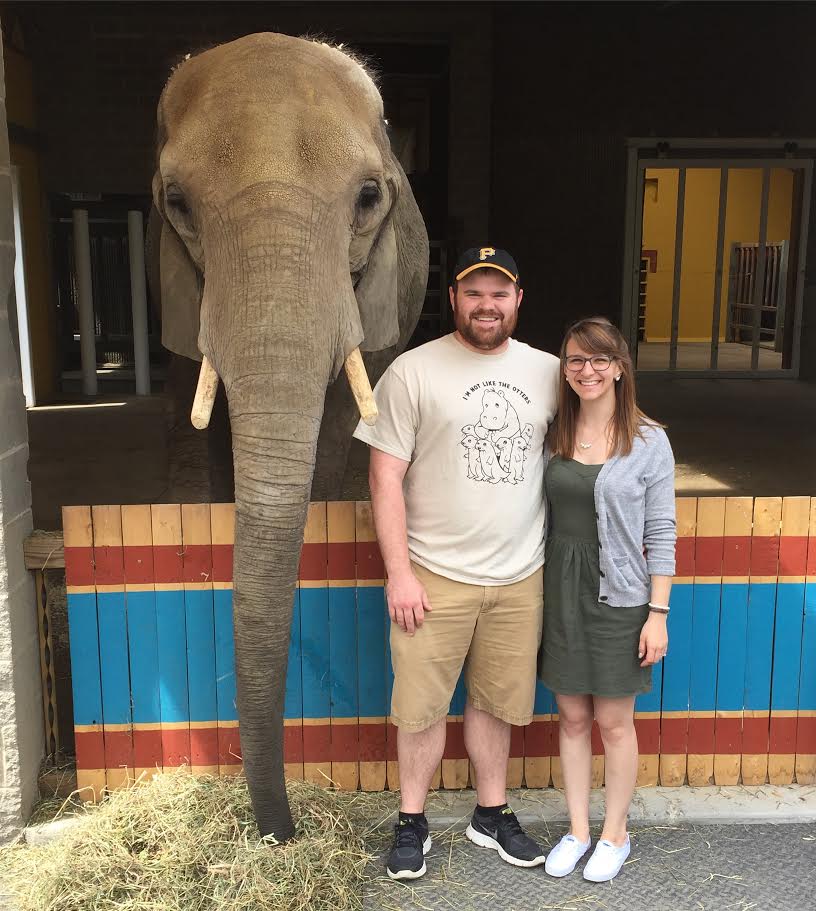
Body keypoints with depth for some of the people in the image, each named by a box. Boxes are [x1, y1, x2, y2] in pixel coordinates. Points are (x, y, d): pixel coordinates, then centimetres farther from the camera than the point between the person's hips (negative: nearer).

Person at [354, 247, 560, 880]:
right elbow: (386, 477, -7)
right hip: (434, 577, -3)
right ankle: (412, 823, 27)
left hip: (519, 579, 3)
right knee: (422, 706, 6)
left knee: (495, 702, 16)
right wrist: (399, 574, -10)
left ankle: (492, 813, 35)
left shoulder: (547, 372, 5)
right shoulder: (413, 371, -6)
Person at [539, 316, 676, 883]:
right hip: (562, 592, 3)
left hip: (619, 597, -3)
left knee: (614, 720, 9)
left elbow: (660, 532, -6)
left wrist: (658, 613, -9)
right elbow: (542, 514, 7)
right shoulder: (554, 436, 2)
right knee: (572, 716, 13)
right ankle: (578, 829, 30)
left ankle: (615, 834, 29)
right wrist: (537, 593, 3)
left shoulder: (649, 441, -7)